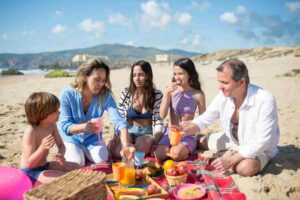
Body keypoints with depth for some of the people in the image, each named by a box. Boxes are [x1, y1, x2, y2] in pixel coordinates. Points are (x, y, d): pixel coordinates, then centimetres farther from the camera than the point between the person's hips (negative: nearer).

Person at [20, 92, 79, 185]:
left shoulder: (52, 125, -6)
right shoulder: (30, 132, -28)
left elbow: (61, 145, 4)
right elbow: (29, 163, -26)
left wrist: (61, 155, -19)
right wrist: (42, 148, -42)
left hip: (44, 166, 8)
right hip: (30, 171, -8)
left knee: (76, 167, 7)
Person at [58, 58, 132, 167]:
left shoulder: (105, 95, -20)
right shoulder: (67, 95, -23)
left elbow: (119, 122, -29)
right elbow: (65, 126, -22)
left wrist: (126, 146, -45)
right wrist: (83, 127, -45)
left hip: (92, 138, 2)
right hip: (71, 138, -1)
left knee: (102, 159, -20)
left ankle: (84, 151, 14)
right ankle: (68, 153, 15)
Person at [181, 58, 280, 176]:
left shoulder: (265, 100, -33)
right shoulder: (223, 96, -17)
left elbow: (261, 142, -31)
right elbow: (204, 120, -5)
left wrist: (231, 160, -32)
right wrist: (184, 131, -23)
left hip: (260, 147, -4)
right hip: (233, 140, 5)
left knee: (246, 167, -34)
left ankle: (230, 156, -3)